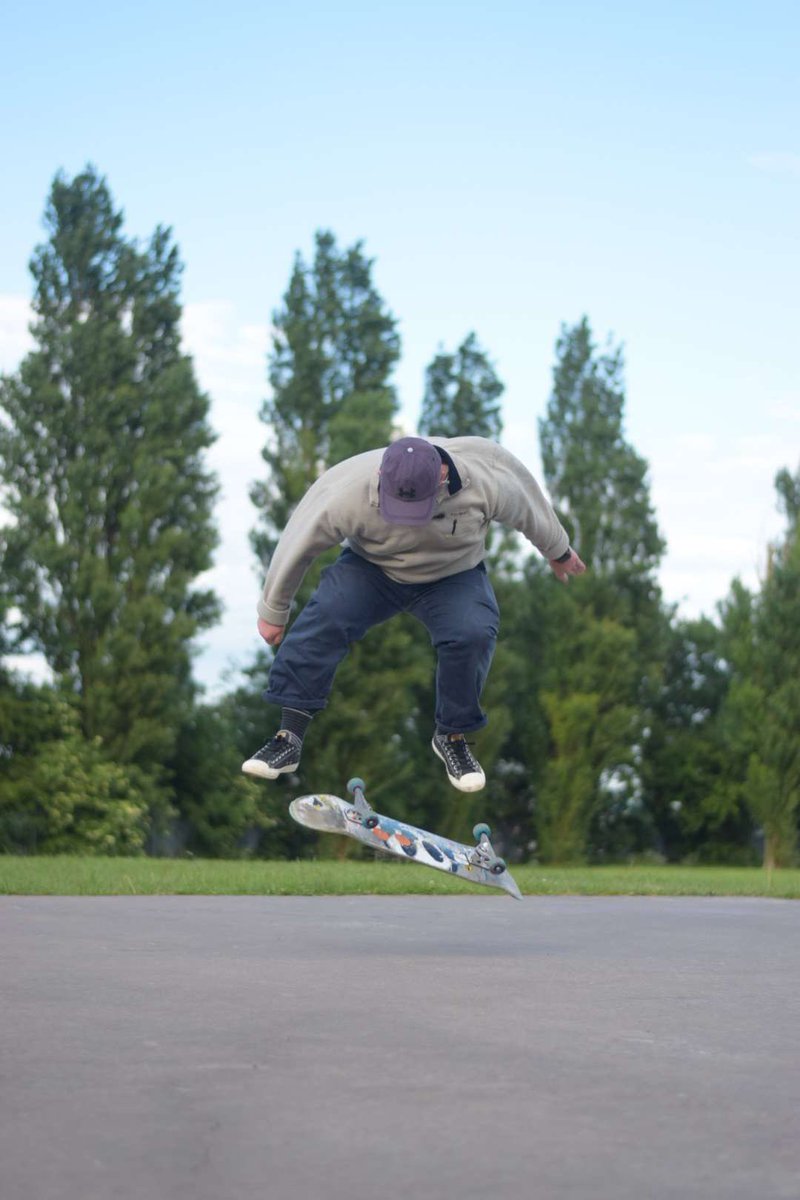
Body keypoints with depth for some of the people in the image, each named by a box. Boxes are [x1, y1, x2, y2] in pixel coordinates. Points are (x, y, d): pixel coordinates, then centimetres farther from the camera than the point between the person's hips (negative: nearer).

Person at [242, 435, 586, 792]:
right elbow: (297, 546, -16)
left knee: (473, 633, -29)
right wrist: (273, 612, -4)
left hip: (453, 577, 1)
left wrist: (558, 552, 12)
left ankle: (453, 737, -5)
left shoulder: (488, 482, -30)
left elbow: (532, 510, -6)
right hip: (370, 568, 0)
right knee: (322, 618, -28)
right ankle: (289, 738, -19)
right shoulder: (346, 494, -32)